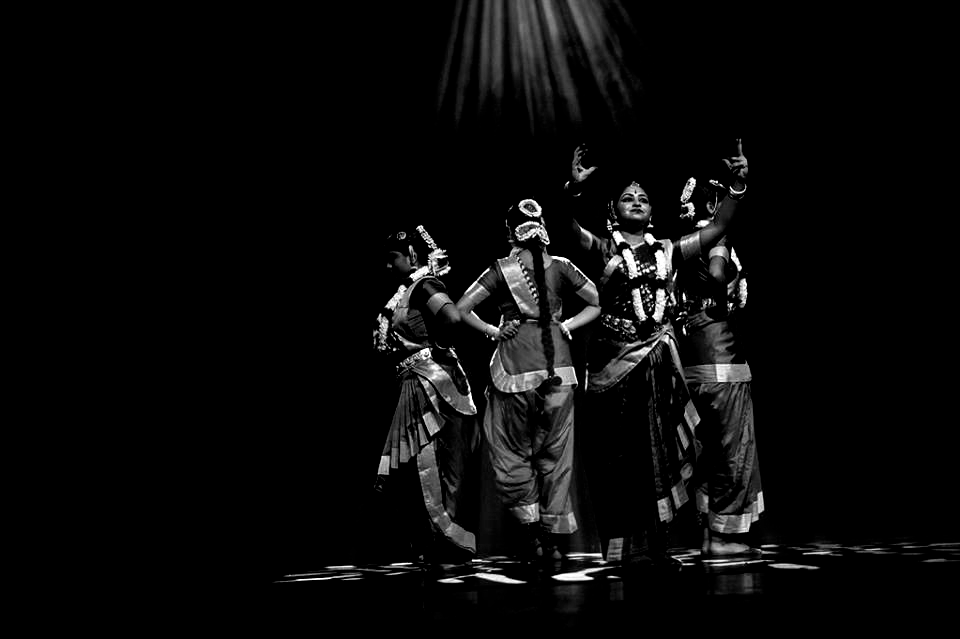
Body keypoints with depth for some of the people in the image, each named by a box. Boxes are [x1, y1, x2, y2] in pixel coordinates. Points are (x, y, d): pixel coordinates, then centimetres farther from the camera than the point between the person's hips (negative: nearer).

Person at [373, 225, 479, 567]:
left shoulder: (424, 285, -10)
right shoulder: (406, 291, 17)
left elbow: (452, 318, -28)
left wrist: (437, 347, -13)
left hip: (431, 381, -10)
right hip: (415, 384, 10)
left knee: (431, 468, -6)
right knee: (410, 468, 10)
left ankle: (447, 543, -1)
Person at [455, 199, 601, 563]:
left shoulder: (502, 270, -3)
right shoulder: (561, 268, 3)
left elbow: (462, 308, -7)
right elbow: (598, 303, 10)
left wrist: (492, 331, 3)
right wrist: (568, 325, 9)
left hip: (516, 368, -2)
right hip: (557, 366, 2)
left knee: (514, 451, 10)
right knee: (555, 453, 9)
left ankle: (530, 533, 3)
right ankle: (556, 539, 9)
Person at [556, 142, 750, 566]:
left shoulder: (666, 252, 12)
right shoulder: (603, 249, 1)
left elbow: (717, 228, 9)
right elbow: (570, 229, -18)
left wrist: (737, 188, -5)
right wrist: (574, 189, -36)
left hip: (658, 359, 4)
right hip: (615, 358, -4)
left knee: (657, 451, 7)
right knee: (619, 455, 1)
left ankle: (653, 544, 16)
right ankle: (620, 546, 9)